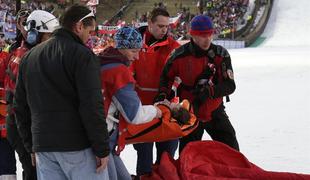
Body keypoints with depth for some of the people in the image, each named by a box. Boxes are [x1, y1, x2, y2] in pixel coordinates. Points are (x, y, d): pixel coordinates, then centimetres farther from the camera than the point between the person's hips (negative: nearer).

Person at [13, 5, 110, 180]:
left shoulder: (29, 56, 14)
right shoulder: (82, 54, -9)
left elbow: (20, 106, 18)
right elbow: (92, 107, -16)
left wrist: (31, 144, 22)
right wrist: (102, 149, -11)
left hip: (43, 146, 7)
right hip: (78, 146, -7)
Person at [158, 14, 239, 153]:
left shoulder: (220, 54, -10)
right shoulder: (180, 55, -10)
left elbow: (230, 86, -14)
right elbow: (166, 77, 8)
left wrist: (209, 91, -29)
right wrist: (163, 94, -9)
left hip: (215, 112, 1)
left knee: (231, 151, 0)